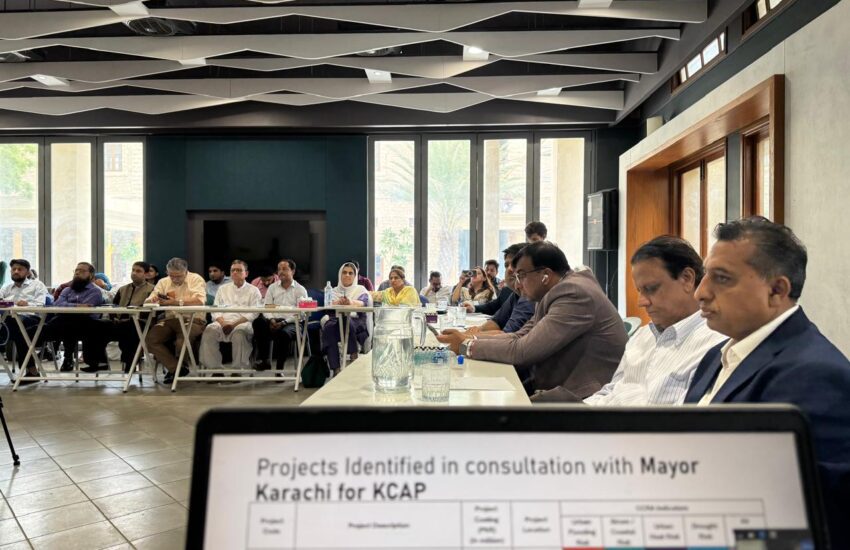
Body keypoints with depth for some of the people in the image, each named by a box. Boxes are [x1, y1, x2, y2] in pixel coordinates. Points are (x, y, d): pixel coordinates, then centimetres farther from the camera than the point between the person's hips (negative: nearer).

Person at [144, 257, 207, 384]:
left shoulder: (196, 279, 0)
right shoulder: (163, 282, 13)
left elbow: (199, 301, -17)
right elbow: (147, 301, 5)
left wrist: (176, 302, -27)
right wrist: (152, 300, -20)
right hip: (170, 320, 5)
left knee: (181, 342, -33)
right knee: (150, 339, -20)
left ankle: (175, 368, -1)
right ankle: (176, 368, -14)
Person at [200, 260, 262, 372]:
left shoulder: (253, 290, 15)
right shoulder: (223, 289, 27)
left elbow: (254, 313, 1)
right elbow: (215, 309, 15)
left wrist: (235, 324, -13)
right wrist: (222, 323, -7)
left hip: (243, 324, -3)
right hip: (222, 322, 3)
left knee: (239, 334, -37)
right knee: (209, 331, -29)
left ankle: (238, 369, -27)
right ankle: (214, 369, -23)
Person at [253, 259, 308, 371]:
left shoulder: (300, 290, 9)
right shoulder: (272, 288, 22)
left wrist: (284, 322, -15)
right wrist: (271, 319, -9)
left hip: (291, 323, -3)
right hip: (273, 322, 3)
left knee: (284, 333, -38)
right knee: (258, 322, -30)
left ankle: (279, 368, -22)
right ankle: (264, 360, -22)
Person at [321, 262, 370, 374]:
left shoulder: (361, 289, 18)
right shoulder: (334, 290, 23)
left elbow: (363, 303, -7)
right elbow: (329, 304, 0)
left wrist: (351, 302, -31)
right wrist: (338, 302, -26)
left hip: (356, 322, -2)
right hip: (336, 320, 2)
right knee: (329, 327, -35)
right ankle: (336, 369, -39)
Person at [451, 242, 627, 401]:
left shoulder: (574, 293, -20)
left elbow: (522, 351, -22)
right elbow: (521, 337, 9)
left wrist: (468, 346, -11)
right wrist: (471, 338, -3)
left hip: (582, 397, -8)